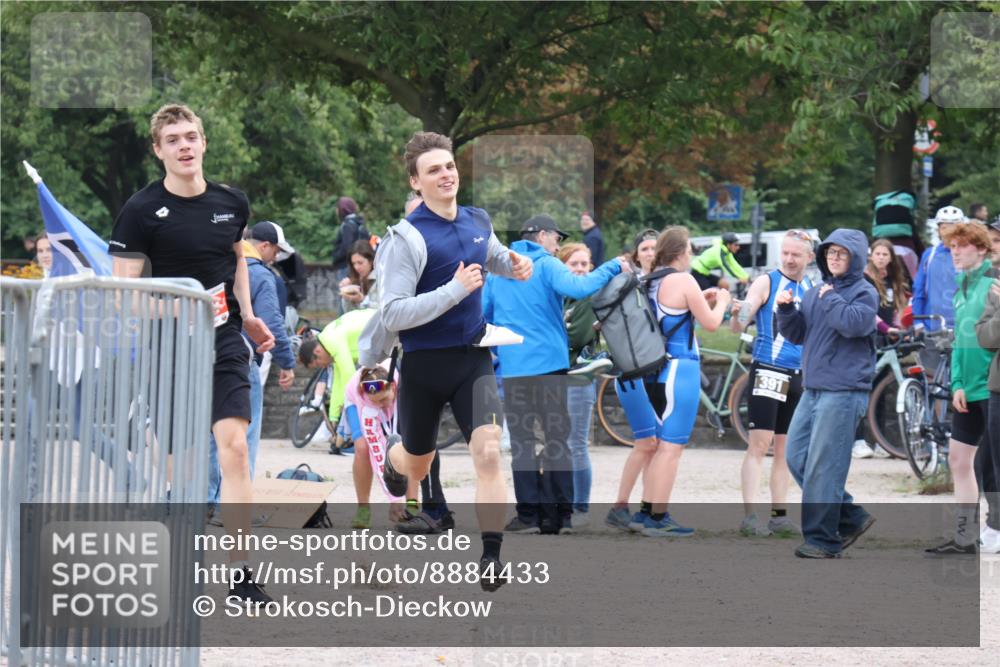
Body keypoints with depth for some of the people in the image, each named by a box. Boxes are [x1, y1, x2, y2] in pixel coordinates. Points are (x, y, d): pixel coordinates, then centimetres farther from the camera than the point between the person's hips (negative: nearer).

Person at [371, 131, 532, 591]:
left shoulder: (478, 222, 3)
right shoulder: (407, 238, -17)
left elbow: (493, 257, 28)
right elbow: (392, 315, -23)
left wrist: (514, 265, 4)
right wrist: (454, 291, -29)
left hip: (472, 360, 3)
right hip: (424, 365, -3)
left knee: (488, 453, -18)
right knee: (416, 465, 16)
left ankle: (491, 558, -13)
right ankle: (391, 462, 56)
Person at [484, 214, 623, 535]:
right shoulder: (547, 266, -3)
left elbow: (480, 314, 14)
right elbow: (578, 288, -21)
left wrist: (492, 350, 27)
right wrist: (612, 268, -10)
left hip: (511, 367, 3)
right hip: (549, 363, -3)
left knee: (521, 441, 5)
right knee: (557, 440, 3)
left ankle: (529, 514, -1)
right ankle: (560, 516, 0)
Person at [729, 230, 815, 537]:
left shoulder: (812, 290, 13)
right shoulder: (767, 282, -3)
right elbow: (738, 326, -10)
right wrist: (738, 314, -32)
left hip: (799, 376, 6)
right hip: (768, 372, -6)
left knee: (784, 450, 9)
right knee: (759, 445, -10)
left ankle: (779, 515, 14)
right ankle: (749, 516, -13)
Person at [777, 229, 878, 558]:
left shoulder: (864, 292, -4)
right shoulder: (816, 292, 17)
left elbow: (853, 323, -23)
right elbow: (797, 335, 19)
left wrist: (829, 299, -10)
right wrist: (786, 311, 1)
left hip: (844, 391, -8)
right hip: (813, 389, 8)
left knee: (823, 466, -10)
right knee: (796, 457, 7)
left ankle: (822, 539, -4)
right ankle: (851, 517, 16)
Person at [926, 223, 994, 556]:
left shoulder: (994, 283, -11)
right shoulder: (962, 288, 14)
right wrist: (957, 384, 7)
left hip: (992, 388, -9)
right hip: (969, 390, 9)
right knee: (959, 458, 10)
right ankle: (965, 538, 16)